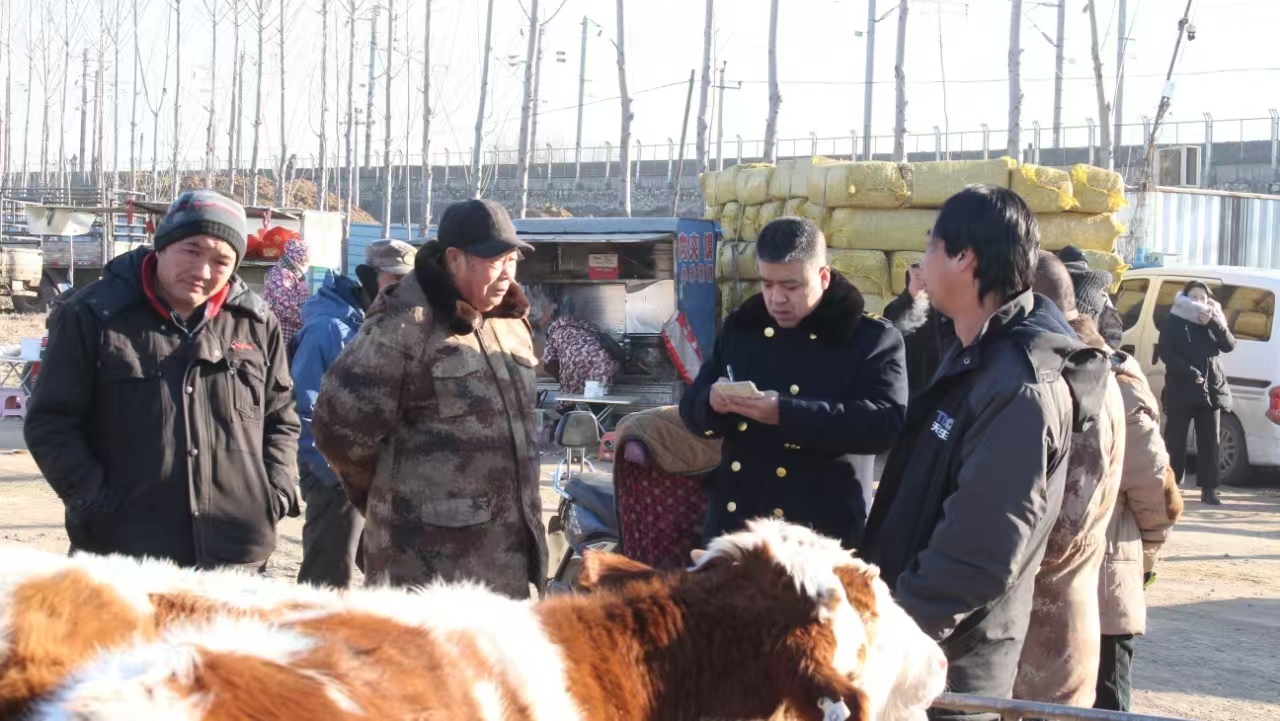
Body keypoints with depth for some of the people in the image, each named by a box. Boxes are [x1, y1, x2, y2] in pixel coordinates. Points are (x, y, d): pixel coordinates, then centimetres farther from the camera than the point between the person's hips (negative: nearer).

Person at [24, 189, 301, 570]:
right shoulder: (92, 315, -3)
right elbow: (51, 422, -1)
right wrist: (94, 501, -11)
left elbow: (280, 417, 18)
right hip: (124, 552, -3)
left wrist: (275, 492, 3)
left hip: (235, 556, 3)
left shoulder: (256, 324, 8)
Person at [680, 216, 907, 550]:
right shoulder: (740, 327, 11)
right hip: (733, 525, 5)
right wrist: (713, 403, -14)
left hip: (821, 534, -4)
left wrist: (786, 414, -28)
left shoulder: (872, 337, -5)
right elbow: (692, 406, 12)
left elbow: (886, 423, -18)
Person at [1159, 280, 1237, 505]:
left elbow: (1229, 345, -1)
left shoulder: (1213, 323, 12)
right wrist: (1190, 373, -19)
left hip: (1211, 388, 3)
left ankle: (1209, 489, 4)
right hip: (1181, 389, -3)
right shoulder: (1174, 322, 1)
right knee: (1175, 440, 0)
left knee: (1209, 441, 2)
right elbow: (1165, 353, -9)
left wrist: (1214, 323, -15)